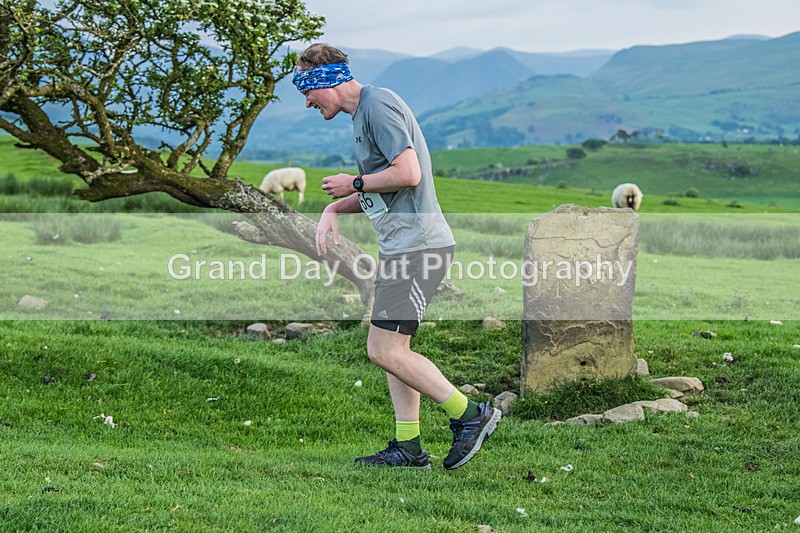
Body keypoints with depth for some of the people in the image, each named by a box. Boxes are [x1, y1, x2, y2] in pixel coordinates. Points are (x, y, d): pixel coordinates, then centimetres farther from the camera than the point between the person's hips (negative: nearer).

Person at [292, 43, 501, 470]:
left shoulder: (378, 105, -12)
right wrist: (334, 210, 12)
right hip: (401, 244, 11)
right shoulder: (362, 113, 20)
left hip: (418, 244, -11)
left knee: (383, 350, -11)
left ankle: (470, 415, -3)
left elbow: (408, 174, -22)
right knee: (391, 347, 11)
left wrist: (354, 184, -9)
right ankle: (408, 447, 16)